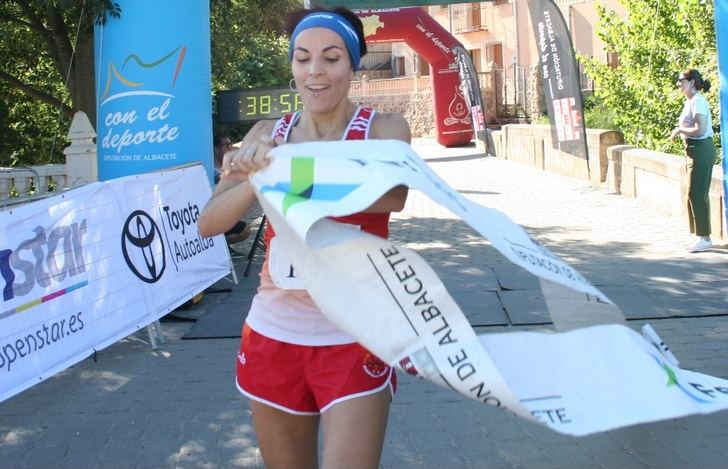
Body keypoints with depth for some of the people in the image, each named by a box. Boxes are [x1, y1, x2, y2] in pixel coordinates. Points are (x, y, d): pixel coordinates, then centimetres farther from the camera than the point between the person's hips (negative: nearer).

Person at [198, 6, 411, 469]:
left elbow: (393, 195, -26)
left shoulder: (383, 128, -3)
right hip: (273, 333, 4)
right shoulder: (267, 133, 5)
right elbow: (209, 222, -4)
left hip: (352, 338, -3)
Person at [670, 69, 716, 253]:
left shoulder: (697, 101, -16)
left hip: (701, 149, -10)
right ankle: (701, 235, 22)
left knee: (696, 194, -7)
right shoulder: (690, 101, 14)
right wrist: (680, 131, 7)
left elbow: (699, 130, -25)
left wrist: (679, 130, -14)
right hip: (694, 150, 10)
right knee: (694, 194, 14)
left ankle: (704, 238, -1)